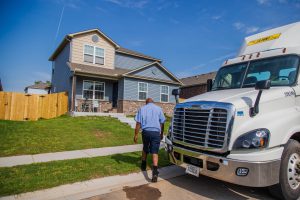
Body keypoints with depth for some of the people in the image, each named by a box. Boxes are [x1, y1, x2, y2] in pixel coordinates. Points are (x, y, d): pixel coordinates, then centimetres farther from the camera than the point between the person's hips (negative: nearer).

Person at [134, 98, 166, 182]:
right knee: (155, 152, -1)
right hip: (156, 132, -1)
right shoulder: (158, 109, 7)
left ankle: (143, 166, 39)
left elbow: (138, 123, 0)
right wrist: (161, 134, 19)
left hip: (146, 132, 1)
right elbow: (162, 123, 7)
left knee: (145, 149, 24)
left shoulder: (142, 109, 6)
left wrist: (136, 135, 3)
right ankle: (155, 172, -13)